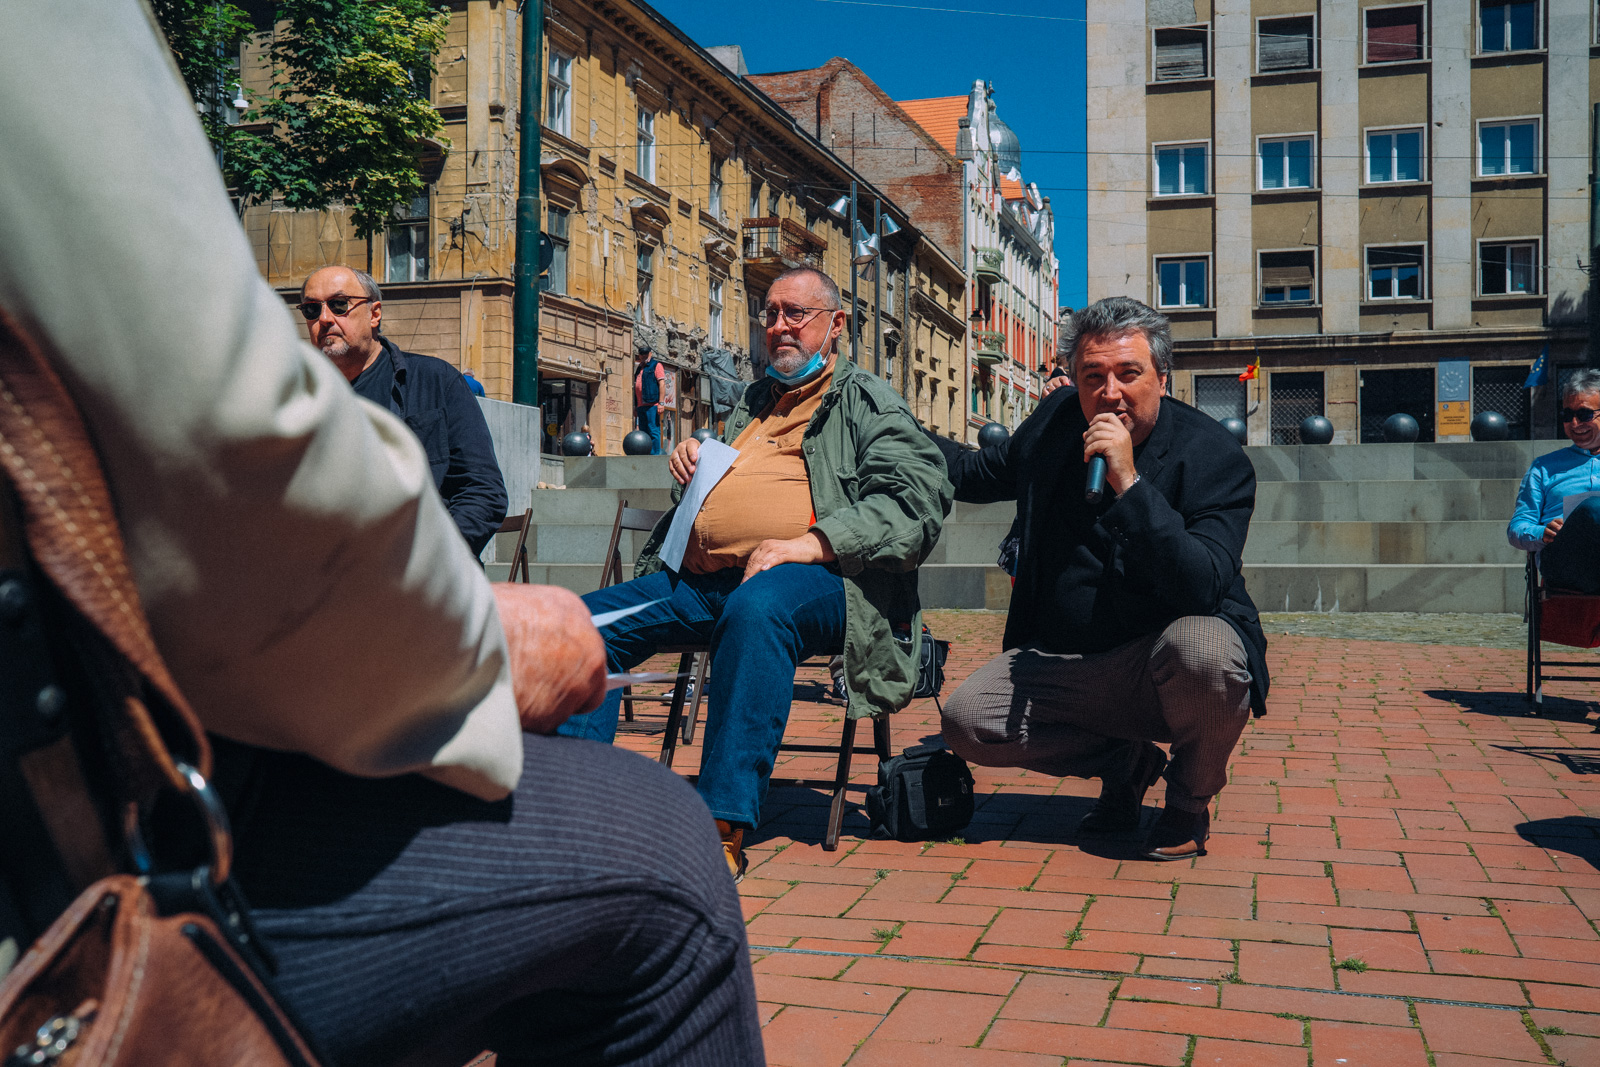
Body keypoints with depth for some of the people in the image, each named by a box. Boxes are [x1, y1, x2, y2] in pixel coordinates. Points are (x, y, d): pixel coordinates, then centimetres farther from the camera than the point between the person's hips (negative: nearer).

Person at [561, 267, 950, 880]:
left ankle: (723, 829, -41)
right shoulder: (754, 402, 32)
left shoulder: (870, 403, 10)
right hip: (700, 579, 8)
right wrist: (690, 462, 20)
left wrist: (812, 542, -20)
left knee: (757, 607, -41)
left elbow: (918, 498, -7)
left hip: (809, 578, -7)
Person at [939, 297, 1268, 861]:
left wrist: (1129, 485, -35)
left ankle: (1189, 801, -4)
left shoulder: (1214, 456, -15)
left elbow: (1203, 589, -29)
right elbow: (980, 473, 23)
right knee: (965, 720, -16)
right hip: (1064, 662, 5)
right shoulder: (1055, 421, 2)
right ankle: (1127, 763, 11)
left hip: (1162, 665, -4)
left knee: (1202, 648, -39)